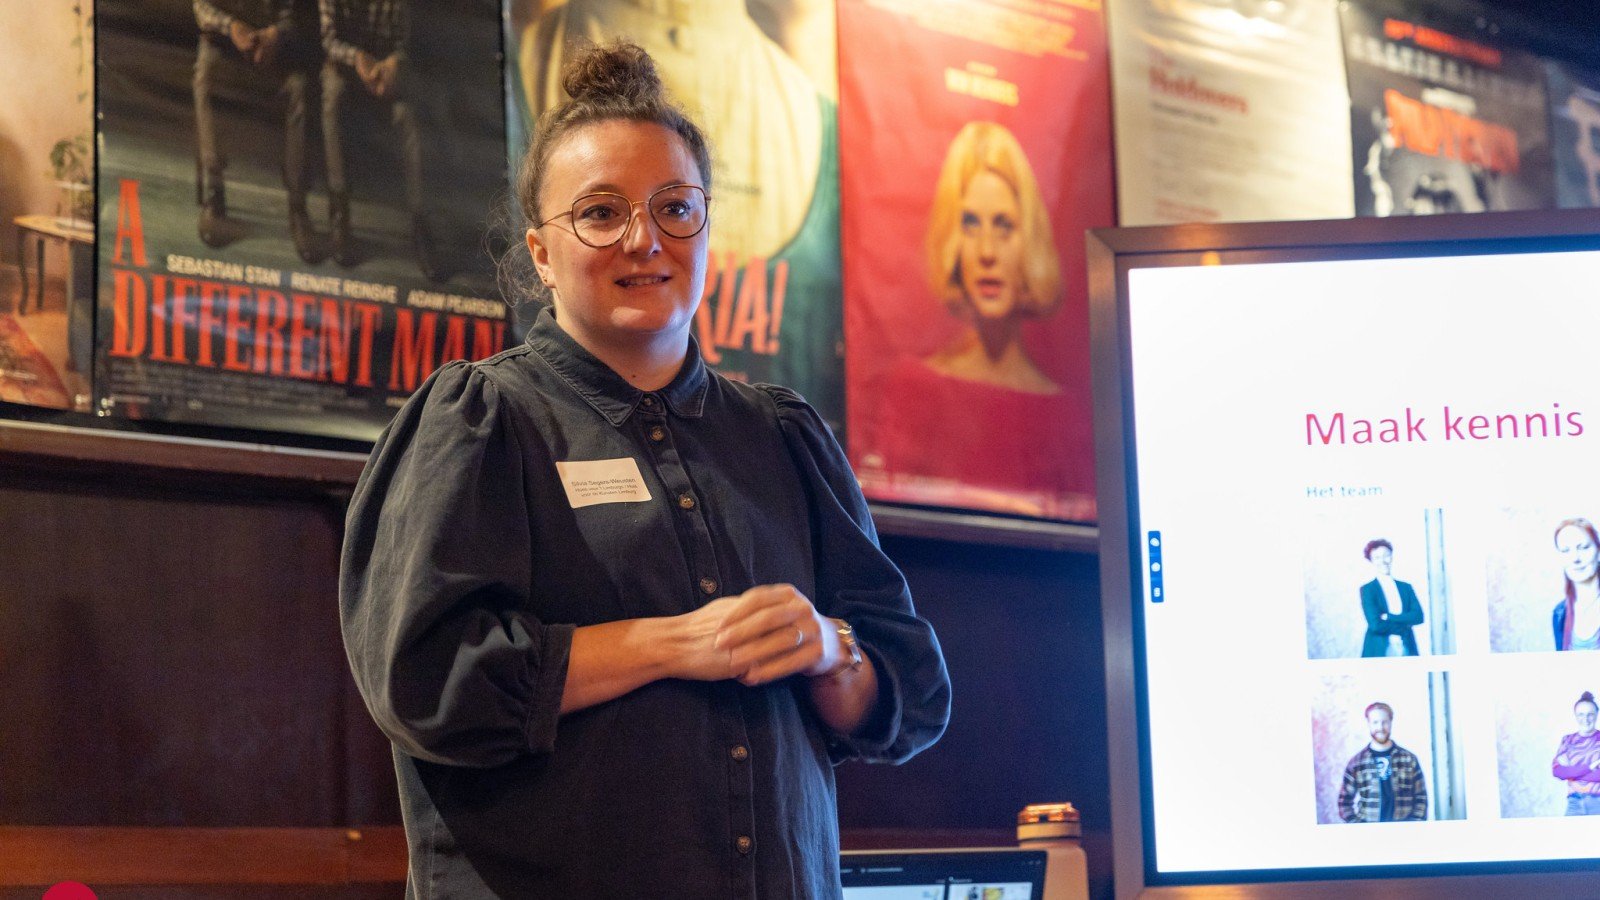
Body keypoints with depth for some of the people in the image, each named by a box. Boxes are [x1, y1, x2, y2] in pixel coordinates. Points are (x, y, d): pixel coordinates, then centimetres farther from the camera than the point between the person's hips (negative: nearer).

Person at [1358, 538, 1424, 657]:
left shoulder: (1406, 587, 13)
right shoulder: (1367, 589, 1)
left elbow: (1418, 616, 0)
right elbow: (1376, 624, -9)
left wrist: (1388, 617, -10)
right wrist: (1405, 623, -3)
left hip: (1407, 652, 3)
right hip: (1379, 652, -3)